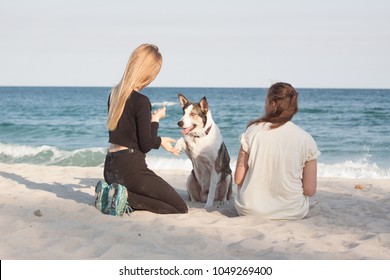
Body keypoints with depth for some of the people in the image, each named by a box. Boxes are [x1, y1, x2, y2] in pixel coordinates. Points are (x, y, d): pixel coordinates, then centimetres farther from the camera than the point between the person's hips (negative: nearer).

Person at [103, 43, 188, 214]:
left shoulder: (114, 94, 7)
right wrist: (156, 119, 3)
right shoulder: (141, 101, -17)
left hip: (110, 168, 9)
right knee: (181, 209, 0)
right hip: (131, 169, -8)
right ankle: (125, 197, -12)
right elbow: (146, 145, -13)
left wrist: (159, 140, 25)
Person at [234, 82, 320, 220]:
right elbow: (310, 190, -7)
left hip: (250, 210, -2)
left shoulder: (252, 131, -9)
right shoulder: (306, 139, -8)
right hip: (292, 213, 2)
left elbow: (238, 179, -7)